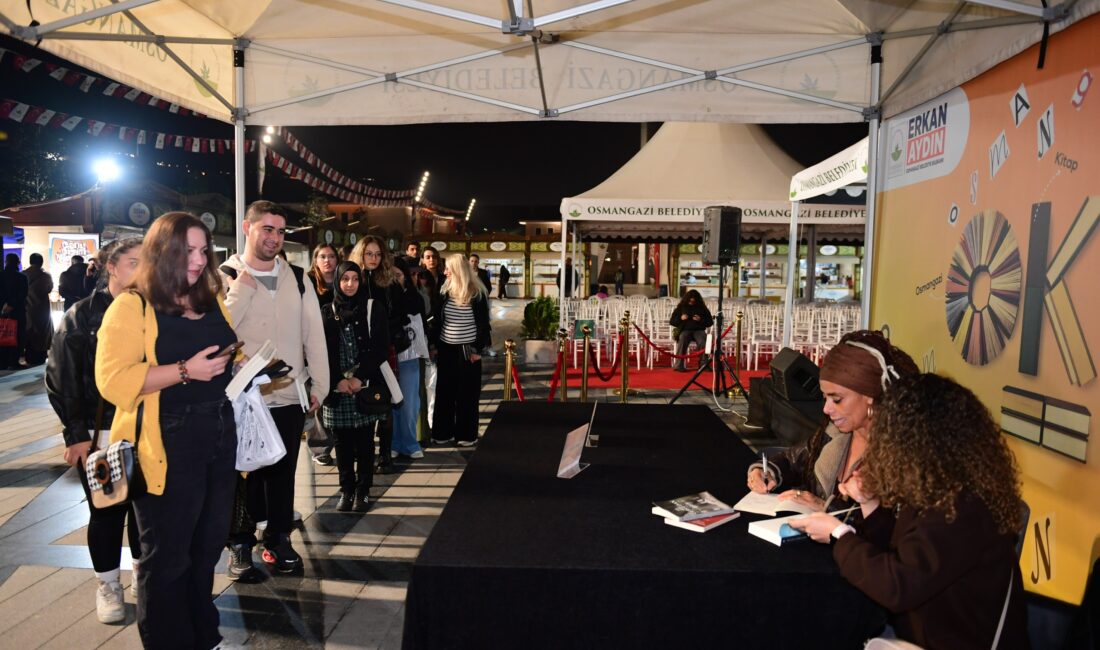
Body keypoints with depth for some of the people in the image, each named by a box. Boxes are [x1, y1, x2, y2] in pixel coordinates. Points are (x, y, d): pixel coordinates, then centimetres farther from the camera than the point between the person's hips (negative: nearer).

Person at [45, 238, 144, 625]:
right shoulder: (82, 316, -4)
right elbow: (61, 380, -4)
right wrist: (75, 435, -8)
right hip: (99, 437, -2)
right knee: (107, 511, 8)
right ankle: (108, 586, 27)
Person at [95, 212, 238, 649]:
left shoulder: (213, 301, 12)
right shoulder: (131, 307, -9)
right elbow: (114, 381, -19)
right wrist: (185, 371, -24)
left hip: (218, 438, 7)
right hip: (167, 446, -7)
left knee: (207, 545, 19)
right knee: (167, 556, 8)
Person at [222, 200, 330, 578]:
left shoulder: (297, 278, 6)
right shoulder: (225, 277, -4)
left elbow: (314, 334, 7)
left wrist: (319, 385, 4)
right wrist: (242, 288, -19)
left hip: (289, 397, 3)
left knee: (282, 473, 14)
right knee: (243, 474, 10)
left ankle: (278, 539, 29)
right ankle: (241, 545, 26)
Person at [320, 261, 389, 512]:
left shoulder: (373, 311, 2)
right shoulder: (327, 313, 5)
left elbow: (380, 349, -3)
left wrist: (359, 378, -12)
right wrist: (337, 381, -11)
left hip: (366, 388, -1)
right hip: (337, 389, 1)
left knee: (364, 442, 5)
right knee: (342, 444, 7)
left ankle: (363, 490, 15)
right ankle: (346, 490, 18)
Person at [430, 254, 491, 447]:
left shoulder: (476, 293, -9)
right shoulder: (445, 291, 5)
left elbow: (483, 323, -6)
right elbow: (437, 320, 10)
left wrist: (478, 349, -8)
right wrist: (435, 345, 7)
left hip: (467, 350, -5)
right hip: (446, 349, 5)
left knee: (467, 393, 3)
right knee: (444, 392, 9)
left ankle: (466, 435, 13)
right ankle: (443, 433, 18)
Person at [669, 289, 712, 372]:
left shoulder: (702, 308, 12)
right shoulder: (681, 307, 11)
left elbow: (710, 322, 12)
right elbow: (671, 321, 11)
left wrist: (701, 320, -7)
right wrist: (680, 318, -9)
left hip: (698, 330, 1)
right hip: (685, 330, -1)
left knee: (703, 342, -33)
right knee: (682, 340, -35)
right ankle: (678, 365, -37)